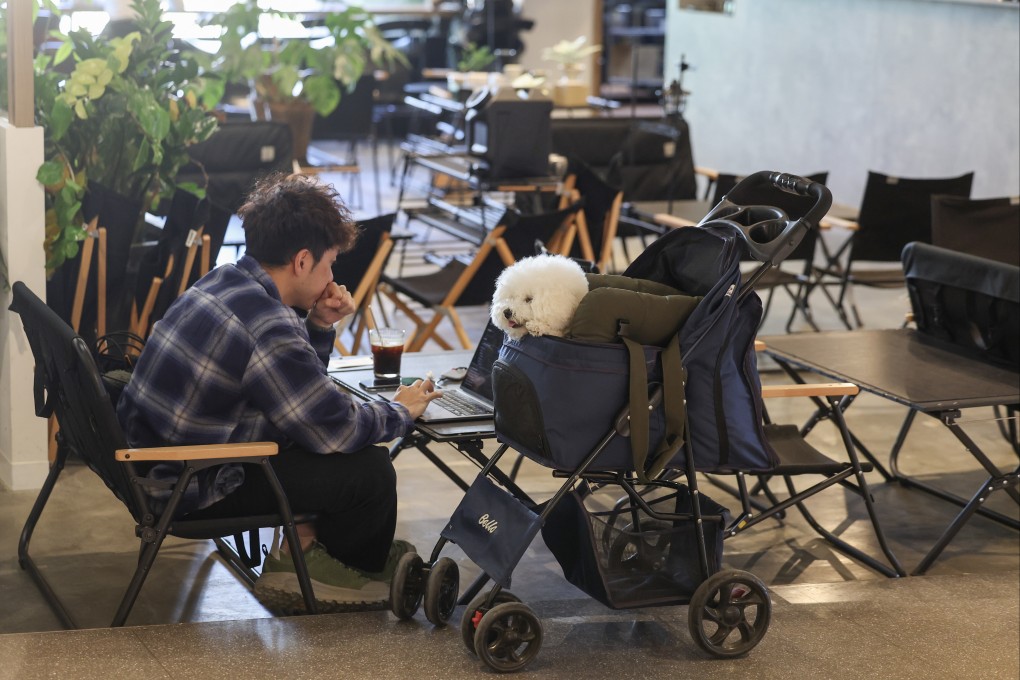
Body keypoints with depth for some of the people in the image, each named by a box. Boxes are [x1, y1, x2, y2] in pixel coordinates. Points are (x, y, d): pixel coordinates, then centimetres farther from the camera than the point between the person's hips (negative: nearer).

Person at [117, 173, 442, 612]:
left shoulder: (223, 282, 7)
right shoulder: (267, 329, -25)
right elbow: (336, 428, -20)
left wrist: (319, 327, 4)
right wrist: (400, 412, -2)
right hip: (192, 487, -10)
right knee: (372, 472, -11)